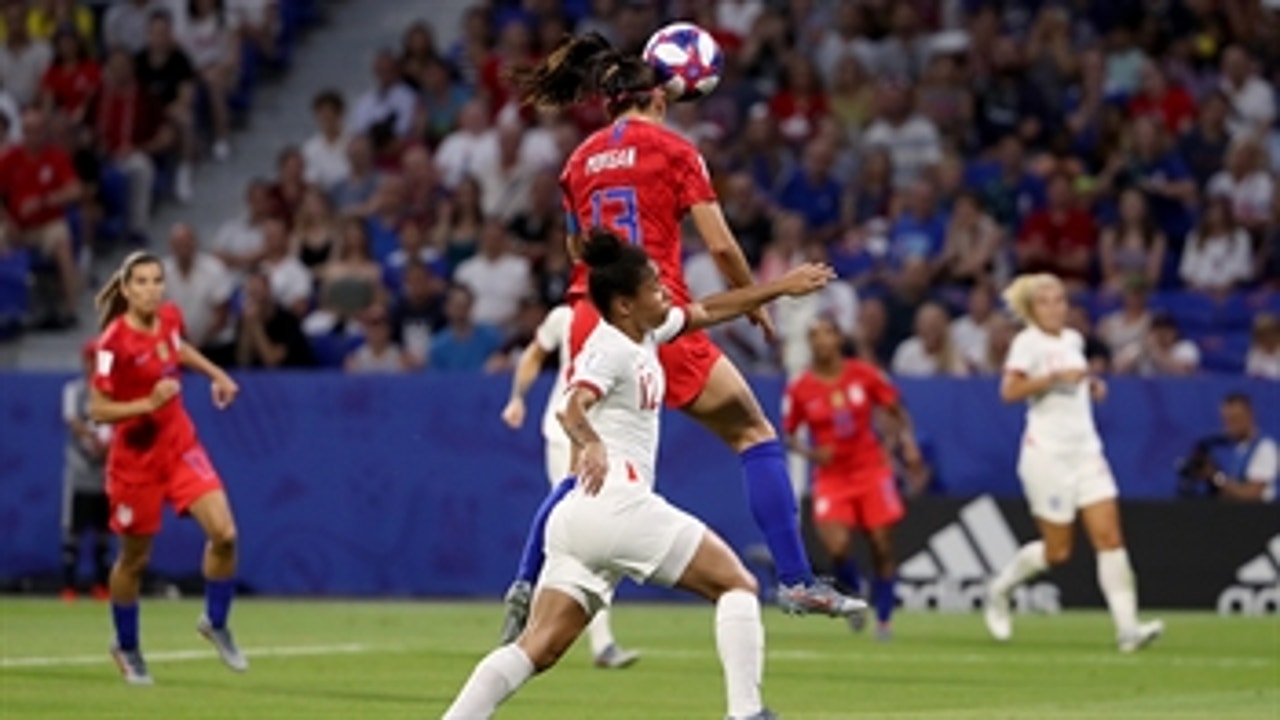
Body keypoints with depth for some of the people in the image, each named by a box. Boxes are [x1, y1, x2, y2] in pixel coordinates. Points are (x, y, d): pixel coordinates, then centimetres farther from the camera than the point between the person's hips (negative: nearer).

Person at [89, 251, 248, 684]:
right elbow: (97, 410, -20)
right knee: (135, 558, 10)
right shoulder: (114, 343, -22)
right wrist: (148, 404, -31)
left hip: (180, 445, 5)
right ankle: (126, 647, 33)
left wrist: (216, 374, 15)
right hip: (136, 456, -5)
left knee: (224, 533, -11)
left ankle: (216, 623, 13)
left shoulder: (169, 317, -3)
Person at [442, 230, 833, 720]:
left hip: (576, 516, 9)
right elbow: (572, 407, -26)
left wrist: (781, 287, 33)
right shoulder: (609, 348, -8)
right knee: (737, 584, -1)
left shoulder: (644, 332, 19)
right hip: (617, 501, -9)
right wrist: (590, 444, -46)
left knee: (540, 648, -1)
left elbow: (708, 311, 33)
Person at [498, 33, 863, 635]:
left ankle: (526, 585, 12)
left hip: (591, 320, 5)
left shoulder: (581, 161, 13)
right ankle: (795, 580, -3)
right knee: (755, 435, 4)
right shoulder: (673, 150, 0)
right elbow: (720, 246, -4)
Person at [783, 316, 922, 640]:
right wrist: (809, 453, -13)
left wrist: (908, 443, -7)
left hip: (871, 470, 1)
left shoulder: (864, 375, -3)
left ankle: (883, 619, 13)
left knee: (882, 547, -3)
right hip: (831, 476, -1)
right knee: (837, 546, -21)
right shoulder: (799, 389, -4)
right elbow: (788, 434, 5)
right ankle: (854, 595, 10)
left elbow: (897, 411, 8)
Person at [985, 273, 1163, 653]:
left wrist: (1091, 384, 12)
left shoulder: (1073, 340, 14)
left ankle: (1128, 627, -13)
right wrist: (1054, 377, -27)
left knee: (1110, 537, -8)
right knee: (1058, 550, -2)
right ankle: (1000, 590, 26)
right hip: (1047, 454, -6)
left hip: (1086, 450, 6)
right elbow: (1010, 391, -21)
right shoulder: (1029, 341, -8)